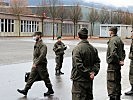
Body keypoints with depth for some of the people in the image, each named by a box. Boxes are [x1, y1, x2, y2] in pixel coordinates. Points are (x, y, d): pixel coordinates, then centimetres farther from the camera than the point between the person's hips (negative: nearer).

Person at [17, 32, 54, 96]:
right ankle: (25, 90, 7)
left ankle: (50, 90, 18)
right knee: (31, 77, 6)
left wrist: (36, 63, -27)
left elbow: (42, 55, -26)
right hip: (35, 65, 8)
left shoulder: (43, 45, -16)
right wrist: (34, 63, 16)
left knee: (45, 78, 4)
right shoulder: (36, 44, 12)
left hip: (41, 65, -8)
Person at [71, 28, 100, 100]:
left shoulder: (77, 48, -15)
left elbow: (78, 65, -21)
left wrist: (88, 73, -14)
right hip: (89, 80, 7)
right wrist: (93, 72, -2)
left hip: (79, 80, -7)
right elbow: (97, 62, 6)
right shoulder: (93, 48, 6)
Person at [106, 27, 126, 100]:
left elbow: (113, 53, -27)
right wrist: (122, 60, 9)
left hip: (112, 64, -10)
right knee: (117, 82, 18)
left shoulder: (113, 40, -17)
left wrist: (118, 61, -18)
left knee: (111, 83, -5)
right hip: (118, 64, 10)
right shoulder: (119, 39, 14)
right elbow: (123, 52, 18)